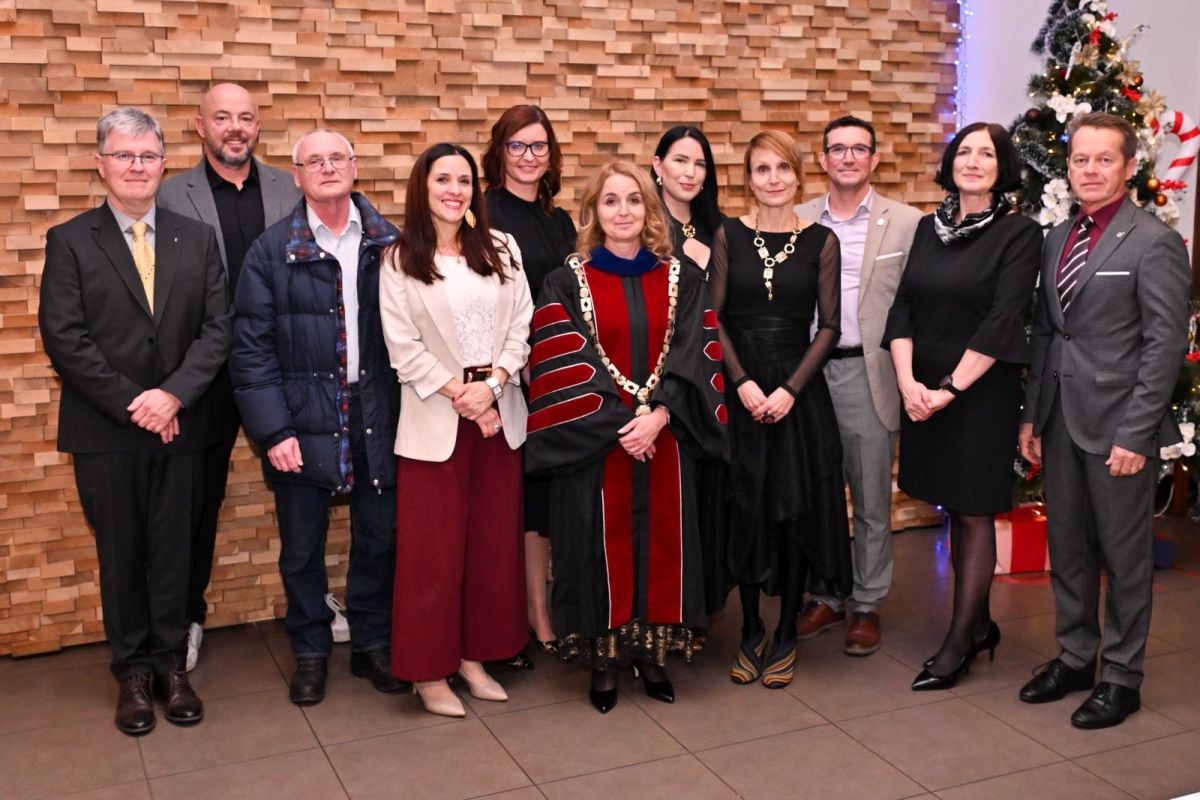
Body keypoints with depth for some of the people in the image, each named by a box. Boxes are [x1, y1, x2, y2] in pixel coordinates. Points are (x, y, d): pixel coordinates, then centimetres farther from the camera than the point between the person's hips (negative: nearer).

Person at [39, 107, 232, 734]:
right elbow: (63, 337, -7)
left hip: (180, 426, 2)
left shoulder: (197, 239, 6)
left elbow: (217, 327, 0)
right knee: (120, 555, 9)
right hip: (106, 431, -1)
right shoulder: (69, 241, 0)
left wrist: (173, 394, -14)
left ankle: (171, 665, 23)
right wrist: (132, 405, -13)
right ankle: (131, 672, 23)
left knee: (173, 552, 9)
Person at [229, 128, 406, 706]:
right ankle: (310, 653, 28)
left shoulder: (389, 244, 3)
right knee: (302, 548, 10)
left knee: (379, 540, 11)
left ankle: (372, 644, 30)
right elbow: (251, 349, -4)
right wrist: (273, 431, -10)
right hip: (303, 422, -1)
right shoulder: (271, 250, -1)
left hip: (378, 420, 1)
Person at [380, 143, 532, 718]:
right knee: (433, 548, 1)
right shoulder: (400, 260, -1)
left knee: (494, 540, 9)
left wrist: (492, 385, -12)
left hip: (499, 412, 4)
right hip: (435, 416, -3)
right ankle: (429, 671, 13)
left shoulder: (501, 250, 7)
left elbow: (520, 327, 3)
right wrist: (459, 395, -12)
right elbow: (404, 347, -7)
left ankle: (473, 655, 23)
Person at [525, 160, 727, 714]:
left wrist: (658, 415, -16)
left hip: (666, 437, 2)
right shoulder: (566, 283, 0)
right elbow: (564, 364, -8)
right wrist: (618, 422, -16)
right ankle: (604, 661, 15)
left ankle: (653, 651, 21)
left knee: (661, 539, 7)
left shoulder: (682, 279, 7)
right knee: (605, 543, 2)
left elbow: (695, 354, -1)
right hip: (593, 442, -2)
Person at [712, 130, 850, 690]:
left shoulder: (821, 241, 2)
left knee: (795, 508, 2)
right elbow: (715, 317, 0)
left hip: (798, 388, 0)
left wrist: (791, 388, -10)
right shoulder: (729, 236, 3)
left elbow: (829, 325, 0)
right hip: (738, 386, 0)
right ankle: (750, 632, 19)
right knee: (745, 509, 4)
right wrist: (743, 382, -12)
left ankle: (786, 636, 17)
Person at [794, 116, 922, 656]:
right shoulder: (798, 221, 8)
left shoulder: (906, 223, 1)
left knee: (872, 500, 7)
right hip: (808, 370, 3)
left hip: (868, 374, -2)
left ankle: (867, 606, 20)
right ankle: (824, 598, 26)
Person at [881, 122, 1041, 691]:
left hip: (980, 391, -5)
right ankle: (979, 625, 26)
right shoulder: (930, 228, 9)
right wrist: (908, 381, -10)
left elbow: (1002, 322, -14)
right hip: (923, 391, 5)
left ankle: (958, 643, 11)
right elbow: (903, 308, 3)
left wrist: (949, 388, -17)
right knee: (954, 509, 12)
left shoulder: (1018, 233, -6)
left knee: (974, 512, 2)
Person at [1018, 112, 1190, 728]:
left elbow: (1165, 345, -13)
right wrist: (1032, 415, 10)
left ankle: (1122, 676, 19)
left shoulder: (1153, 243, -10)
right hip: (1061, 420, 7)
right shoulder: (1057, 239, 11)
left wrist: (1135, 435, -16)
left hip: (1117, 423, -6)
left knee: (1124, 554, 6)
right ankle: (1075, 658, 31)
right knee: (1066, 548, 15)